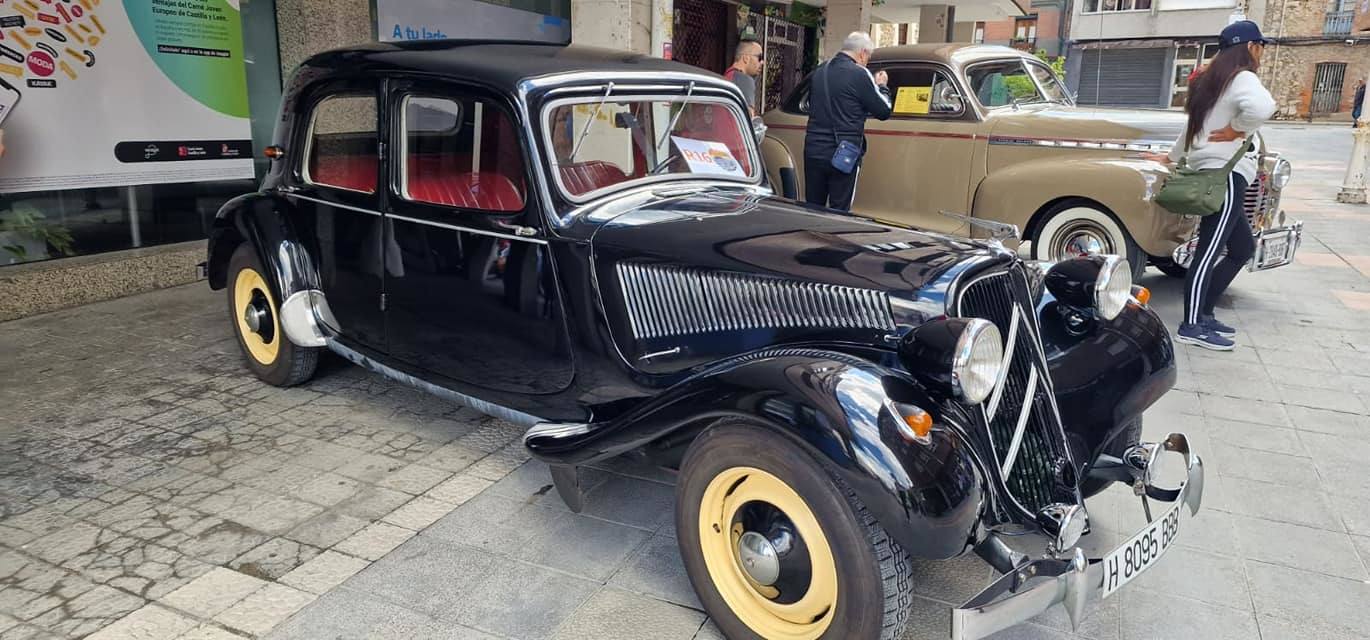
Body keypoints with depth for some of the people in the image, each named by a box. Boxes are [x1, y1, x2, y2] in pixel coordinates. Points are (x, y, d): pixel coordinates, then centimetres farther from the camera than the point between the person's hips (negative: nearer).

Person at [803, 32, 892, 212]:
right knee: (839, 214, 0)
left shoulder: (819, 72, 11)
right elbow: (884, 111, -4)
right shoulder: (859, 74, -9)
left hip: (813, 151, 6)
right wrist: (881, 86, 14)